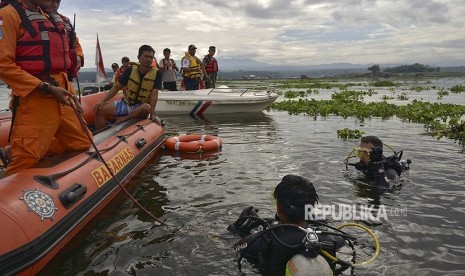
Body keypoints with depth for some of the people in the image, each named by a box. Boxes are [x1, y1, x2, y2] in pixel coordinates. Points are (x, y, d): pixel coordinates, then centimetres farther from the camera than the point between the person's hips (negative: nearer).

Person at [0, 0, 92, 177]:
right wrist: (47, 88, -19)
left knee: (83, 147, 13)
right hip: (34, 99, -8)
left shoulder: (50, 18, 21)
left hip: (62, 97, 8)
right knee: (25, 163, -9)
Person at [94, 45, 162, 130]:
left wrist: (152, 114, -24)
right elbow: (116, 87, 4)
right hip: (125, 104, 3)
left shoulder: (156, 73, -6)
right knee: (100, 109, -15)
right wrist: (103, 101, -9)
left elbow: (154, 94, -14)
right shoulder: (130, 70, 2)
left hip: (141, 107, -3)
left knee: (147, 107, -38)